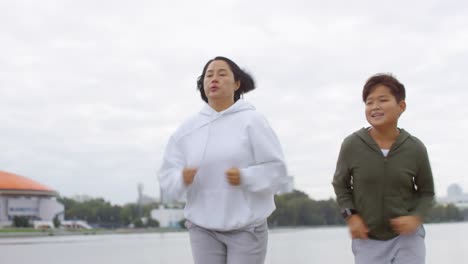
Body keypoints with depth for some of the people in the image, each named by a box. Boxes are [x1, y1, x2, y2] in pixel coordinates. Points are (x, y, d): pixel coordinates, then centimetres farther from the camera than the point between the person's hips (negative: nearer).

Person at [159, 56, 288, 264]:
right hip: (203, 227, 3)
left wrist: (245, 177, -24)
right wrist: (182, 178, -22)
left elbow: (276, 168, -7)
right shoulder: (187, 129, 2)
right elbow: (167, 176, 0)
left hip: (246, 226, -2)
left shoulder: (251, 121, -6)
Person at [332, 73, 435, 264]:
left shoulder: (415, 148, -9)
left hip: (406, 237, 0)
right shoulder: (351, 145, -12)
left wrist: (416, 217, -14)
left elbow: (426, 192, 5)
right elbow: (340, 184, 5)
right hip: (368, 239, 0)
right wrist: (350, 215, -8)